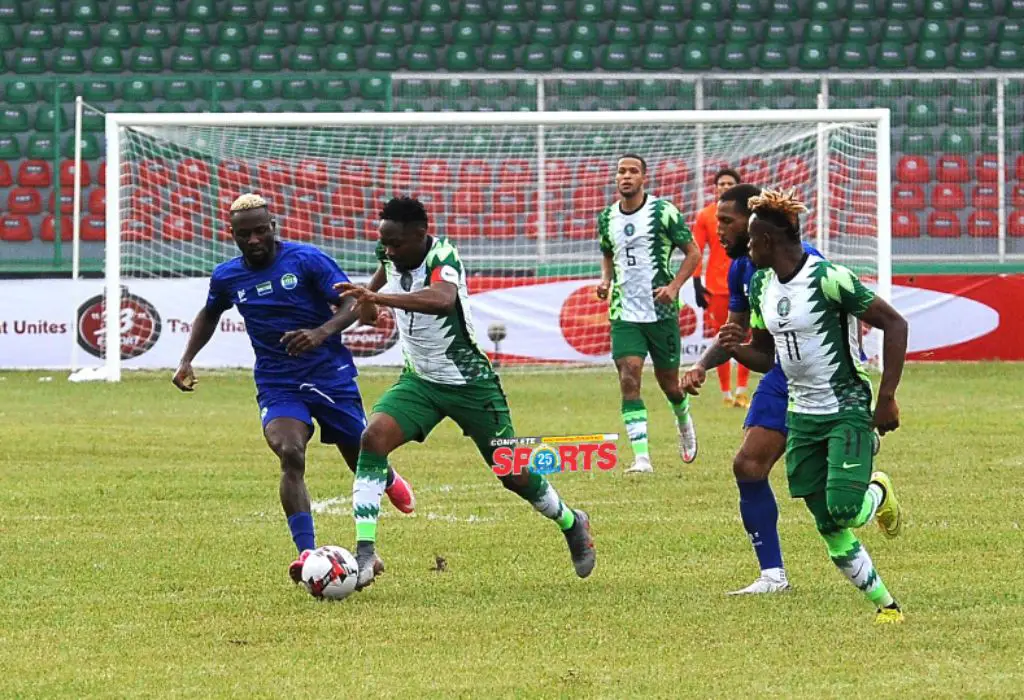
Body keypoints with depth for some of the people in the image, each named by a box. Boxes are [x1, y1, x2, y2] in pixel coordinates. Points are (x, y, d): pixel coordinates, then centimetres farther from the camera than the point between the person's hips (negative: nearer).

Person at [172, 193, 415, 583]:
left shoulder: (306, 260, -11)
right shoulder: (226, 277, 1)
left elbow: (352, 303, -14)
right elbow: (209, 314, 23)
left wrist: (322, 332, -33)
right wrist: (187, 360, 12)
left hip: (331, 376, -1)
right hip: (277, 386, 1)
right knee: (290, 455, -26)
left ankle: (389, 480, 53)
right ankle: (307, 554, -29)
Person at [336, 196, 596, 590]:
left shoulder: (442, 259, -27)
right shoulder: (391, 255, -7)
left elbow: (443, 300, -52)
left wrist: (379, 298, -60)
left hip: (469, 382, -5)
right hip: (419, 381, 5)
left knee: (513, 475, 6)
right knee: (373, 439, -21)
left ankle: (571, 525, 36)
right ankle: (365, 555, -22)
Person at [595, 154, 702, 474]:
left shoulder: (662, 211, -8)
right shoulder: (607, 218, 6)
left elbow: (693, 252, -3)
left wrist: (674, 286, -15)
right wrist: (605, 280, 3)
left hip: (661, 311, -3)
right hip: (624, 313, 3)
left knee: (668, 382, 9)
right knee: (629, 379, -14)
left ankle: (684, 421, 44)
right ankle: (641, 457, -16)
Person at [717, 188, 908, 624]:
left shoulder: (828, 278, -18)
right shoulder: (761, 285, 6)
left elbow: (894, 324, -15)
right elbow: (765, 357, 16)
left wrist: (887, 398, -17)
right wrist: (737, 348, -8)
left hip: (847, 411, -7)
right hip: (801, 416, 7)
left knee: (843, 510, -22)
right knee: (831, 533, 1)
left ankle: (879, 493, 13)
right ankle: (886, 605, 12)